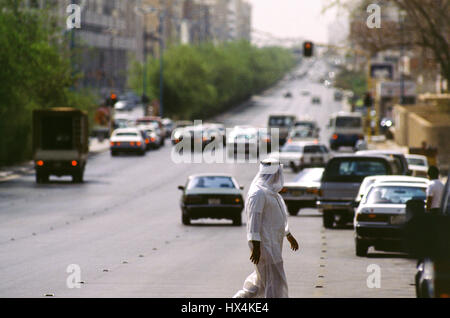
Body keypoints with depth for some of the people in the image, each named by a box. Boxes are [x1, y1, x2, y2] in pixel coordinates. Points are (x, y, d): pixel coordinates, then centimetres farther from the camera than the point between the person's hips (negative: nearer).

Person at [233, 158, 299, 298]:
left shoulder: (270, 191, 17)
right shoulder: (258, 193, -16)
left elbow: (278, 217, 28)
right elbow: (254, 219, -21)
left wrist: (289, 236, 34)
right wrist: (256, 247, -24)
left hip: (273, 243, 10)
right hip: (264, 244, -10)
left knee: (261, 280, 15)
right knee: (275, 281, -8)